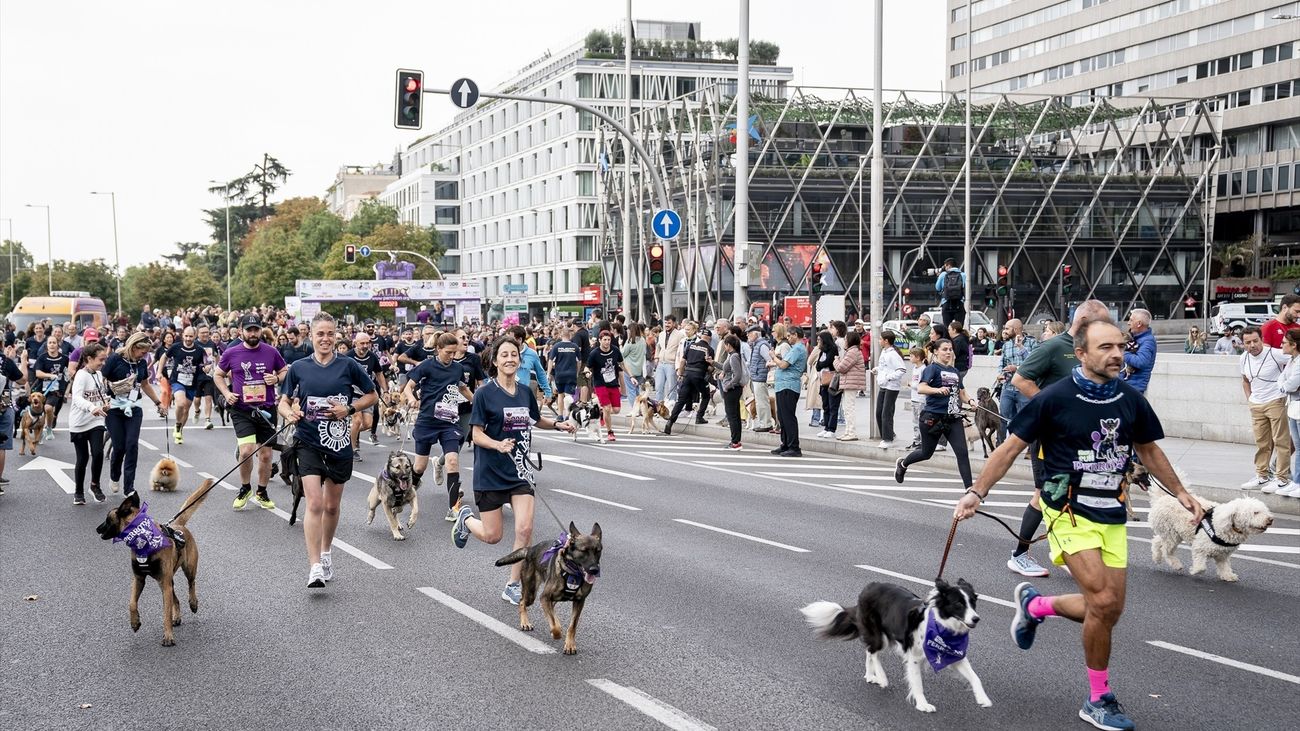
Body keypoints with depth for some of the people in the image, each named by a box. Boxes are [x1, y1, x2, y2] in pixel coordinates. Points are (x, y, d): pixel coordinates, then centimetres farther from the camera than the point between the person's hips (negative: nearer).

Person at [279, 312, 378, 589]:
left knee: (332, 506, 14)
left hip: (339, 443, 1)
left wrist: (350, 408, -9)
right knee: (314, 504, -14)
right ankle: (315, 568, -16)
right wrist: (290, 413, -13)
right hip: (309, 443, -1)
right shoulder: (299, 368, 2)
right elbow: (284, 402, 10)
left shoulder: (348, 366, -1)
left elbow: (372, 396, 7)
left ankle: (325, 554, 37)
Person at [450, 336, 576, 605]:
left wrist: (558, 424, 4)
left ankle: (513, 586, 6)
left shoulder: (525, 392, 4)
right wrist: (498, 445, -30)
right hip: (490, 472, -4)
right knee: (492, 536, 3)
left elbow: (537, 420, 23)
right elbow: (477, 434, -12)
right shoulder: (485, 393, -11)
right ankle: (465, 517, 37)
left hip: (520, 471, 4)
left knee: (525, 529, -10)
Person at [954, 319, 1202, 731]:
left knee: (1110, 611, 5)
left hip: (1112, 515, 6)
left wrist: (1180, 493, 17)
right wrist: (977, 493, -10)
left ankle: (1034, 605, 32)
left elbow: (1148, 450, 18)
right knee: (1103, 602, -17)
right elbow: (1012, 447, -6)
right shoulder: (1054, 399, -12)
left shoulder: (1131, 400, 1)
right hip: (1070, 512, -6)